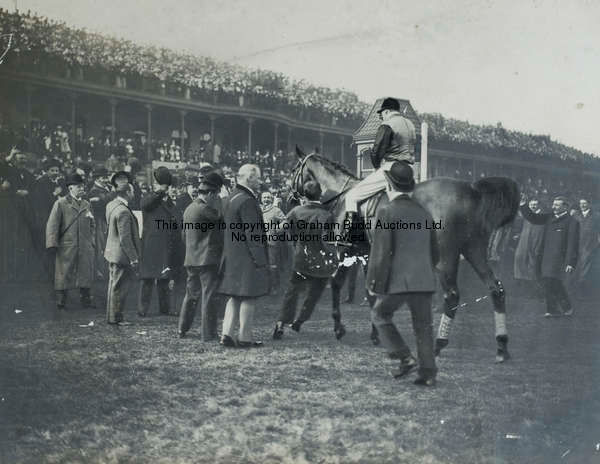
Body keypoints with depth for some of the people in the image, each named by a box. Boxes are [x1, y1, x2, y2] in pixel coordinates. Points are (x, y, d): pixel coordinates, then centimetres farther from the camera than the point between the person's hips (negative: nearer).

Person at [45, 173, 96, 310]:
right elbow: (52, 225, -5)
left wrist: (92, 242, 12)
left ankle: (85, 299, 17)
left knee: (86, 273, 6)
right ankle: (61, 301, 9)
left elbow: (92, 225, 20)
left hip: (85, 248, 4)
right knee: (64, 274, 0)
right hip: (66, 246, -4)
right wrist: (53, 245, -13)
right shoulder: (61, 204, -1)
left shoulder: (86, 205, 14)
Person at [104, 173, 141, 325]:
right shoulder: (123, 212, -23)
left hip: (112, 253, 10)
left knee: (114, 285, 18)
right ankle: (115, 318, 8)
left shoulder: (111, 205, 4)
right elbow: (125, 239, -24)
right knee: (119, 287, 0)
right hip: (122, 255, -10)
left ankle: (112, 315, 28)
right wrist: (133, 259, -17)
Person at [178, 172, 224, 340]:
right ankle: (208, 334, -2)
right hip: (208, 259, -9)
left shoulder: (189, 208, 13)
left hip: (191, 260, 9)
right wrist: (216, 201, -4)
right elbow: (223, 217, -12)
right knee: (209, 296, -4)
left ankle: (182, 329, 25)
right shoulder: (204, 208, -17)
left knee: (191, 294, 19)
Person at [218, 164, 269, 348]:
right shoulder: (247, 201, -18)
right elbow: (252, 233, -20)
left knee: (235, 297, 13)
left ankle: (227, 334, 9)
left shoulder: (231, 197, 13)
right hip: (246, 257, -9)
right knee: (249, 298, 0)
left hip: (231, 257, 9)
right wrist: (260, 260, -16)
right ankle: (245, 338, 6)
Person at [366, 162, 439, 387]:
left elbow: (381, 252, -13)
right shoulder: (424, 213, 11)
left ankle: (405, 358, 6)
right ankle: (428, 373, 9)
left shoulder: (386, 211, -8)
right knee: (423, 326, 11)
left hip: (397, 281, -5)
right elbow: (434, 253, 17)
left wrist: (375, 284, -9)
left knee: (380, 314, 16)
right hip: (424, 281, 5)